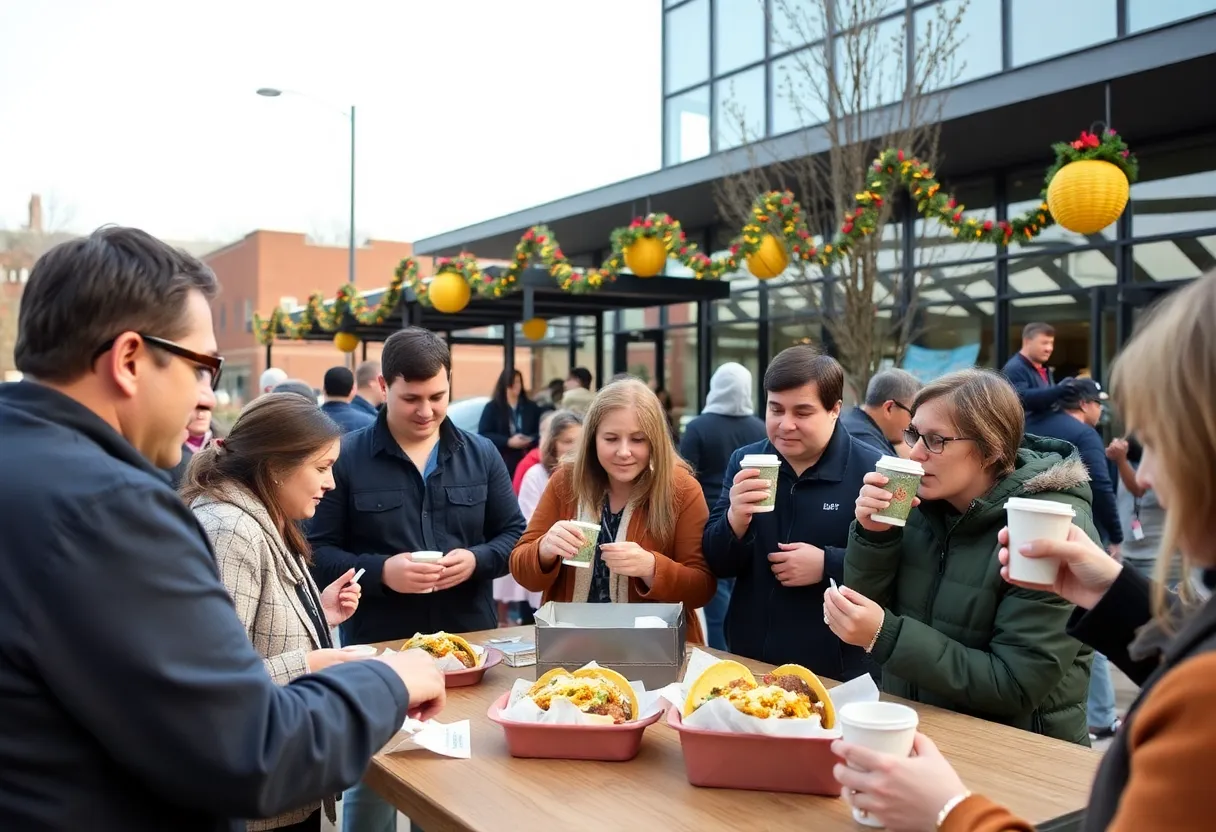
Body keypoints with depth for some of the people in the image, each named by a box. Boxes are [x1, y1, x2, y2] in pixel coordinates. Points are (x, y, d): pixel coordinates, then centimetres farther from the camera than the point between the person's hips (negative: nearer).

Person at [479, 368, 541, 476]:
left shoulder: (531, 407, 15)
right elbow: (483, 434, -4)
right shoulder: (492, 407, 5)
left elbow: (541, 432, 13)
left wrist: (530, 441, -10)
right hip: (501, 463, -2)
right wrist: (508, 442, -14)